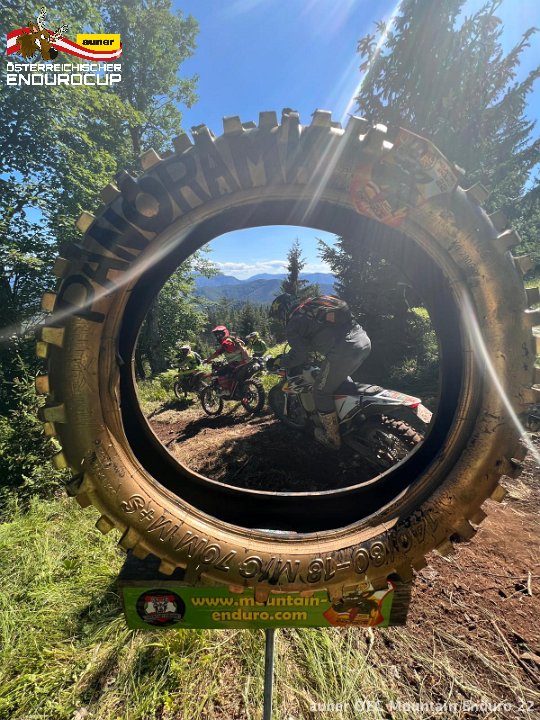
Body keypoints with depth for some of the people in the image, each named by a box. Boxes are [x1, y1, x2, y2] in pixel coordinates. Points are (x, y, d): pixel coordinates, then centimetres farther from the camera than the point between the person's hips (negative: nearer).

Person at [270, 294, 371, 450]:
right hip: (364, 339, 9)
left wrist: (280, 362, 17)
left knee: (322, 393, 11)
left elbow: (299, 355, -1)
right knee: (341, 378, 35)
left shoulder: (293, 323, 2)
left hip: (343, 351, -9)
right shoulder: (312, 303, 26)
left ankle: (332, 439, 24)